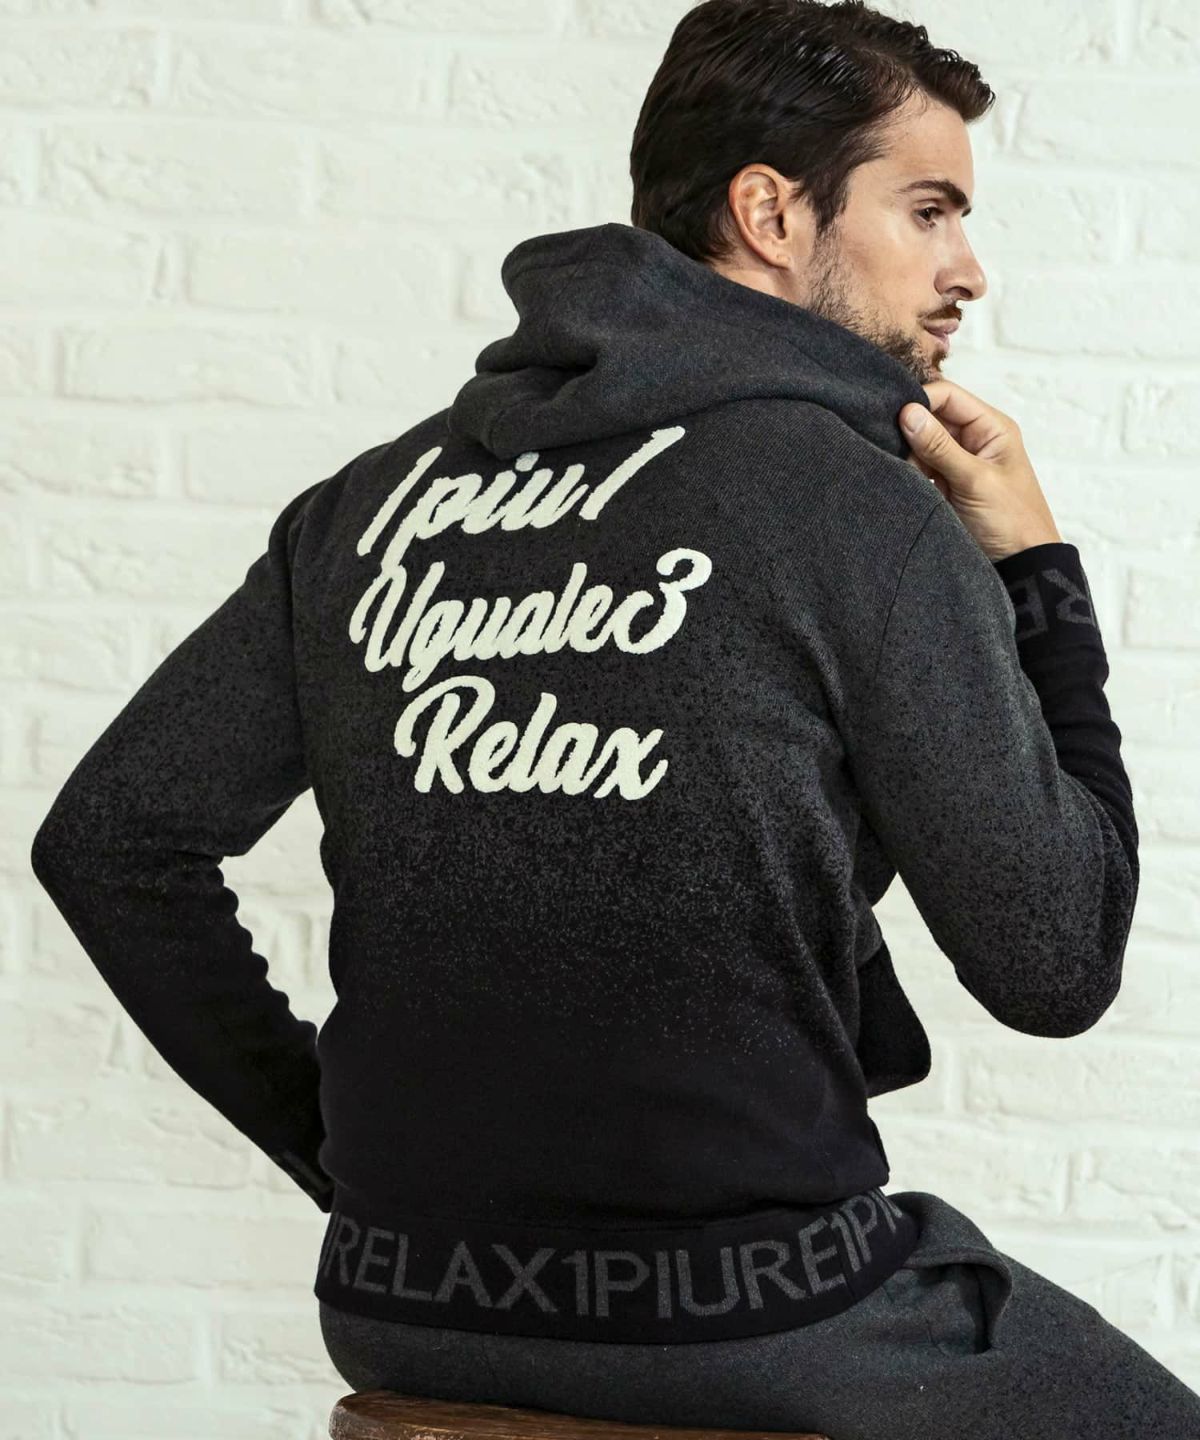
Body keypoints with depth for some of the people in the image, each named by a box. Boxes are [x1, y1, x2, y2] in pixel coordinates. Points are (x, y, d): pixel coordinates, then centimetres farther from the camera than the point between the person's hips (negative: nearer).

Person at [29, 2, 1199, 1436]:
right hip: (748, 1317, -6)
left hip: (414, 1315, 6)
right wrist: (1036, 573, 2)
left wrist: (325, 1131, 11)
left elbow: (108, 840, 4)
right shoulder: (868, 512, -11)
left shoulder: (380, 497, 4)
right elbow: (1056, 968, -6)